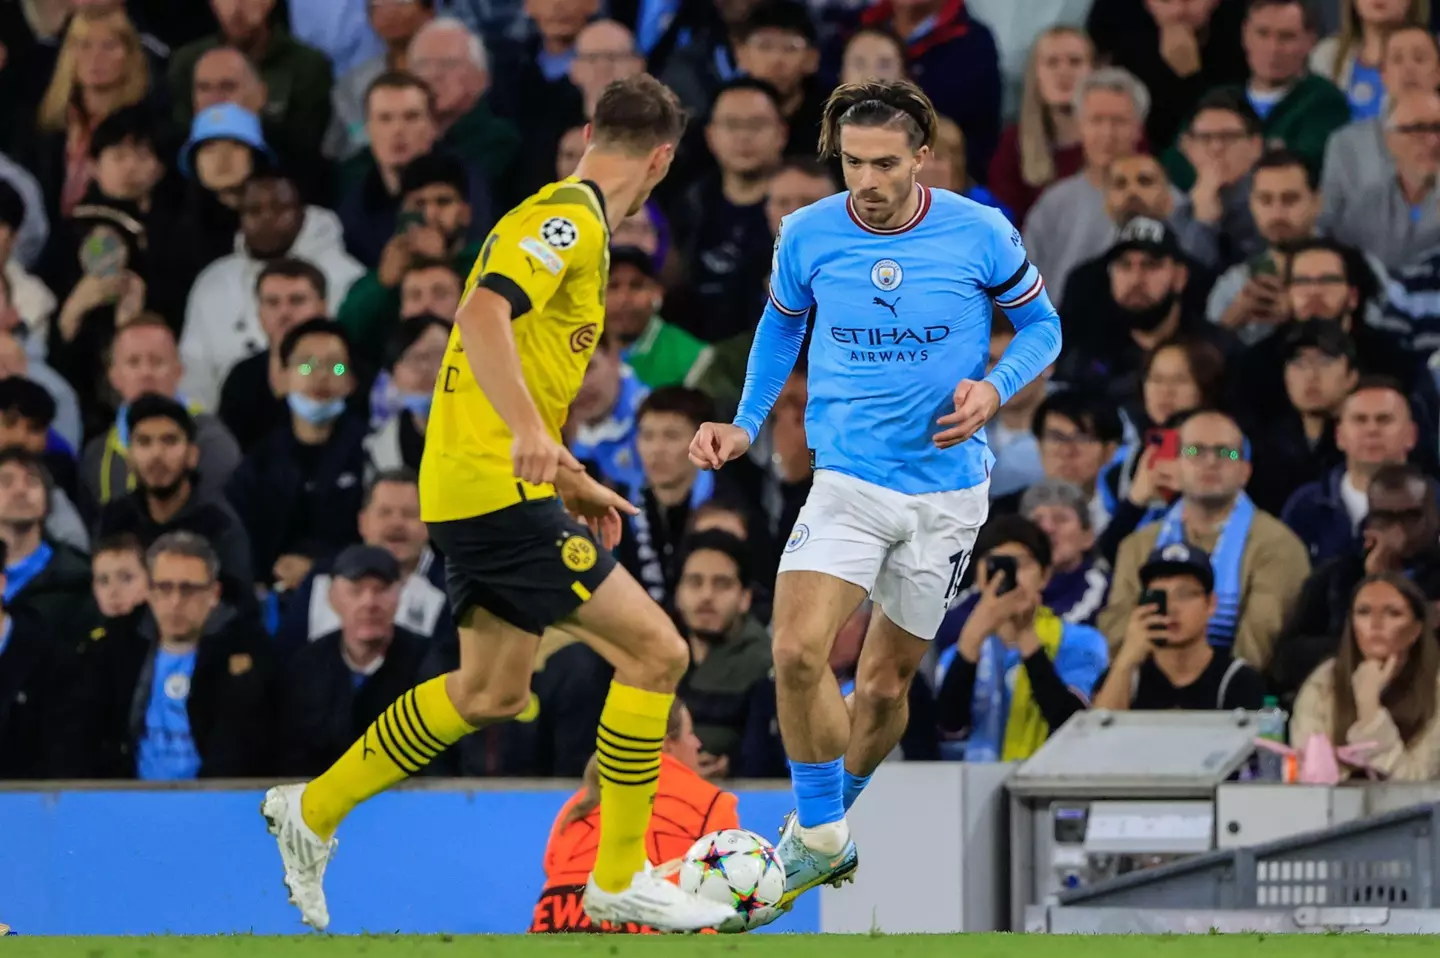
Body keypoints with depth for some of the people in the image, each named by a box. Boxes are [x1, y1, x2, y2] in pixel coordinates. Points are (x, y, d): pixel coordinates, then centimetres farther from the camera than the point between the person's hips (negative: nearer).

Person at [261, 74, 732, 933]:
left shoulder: (563, 217, 19)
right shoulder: (569, 218, -12)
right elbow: (484, 314, -27)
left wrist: (571, 481, 27)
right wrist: (531, 436, -37)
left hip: (489, 485, 10)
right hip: (497, 487, -10)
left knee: (493, 691, 21)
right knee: (655, 651, -9)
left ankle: (315, 810, 29)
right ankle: (620, 879, -4)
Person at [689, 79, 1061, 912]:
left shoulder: (981, 234, -11)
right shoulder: (807, 235, -6)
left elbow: (1042, 325, 5)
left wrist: (995, 388, -14)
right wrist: (747, 425, 7)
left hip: (947, 488, 0)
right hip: (848, 479, 0)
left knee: (887, 684, 9)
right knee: (799, 652, -21)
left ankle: (830, 819, 35)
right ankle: (820, 835, -3)